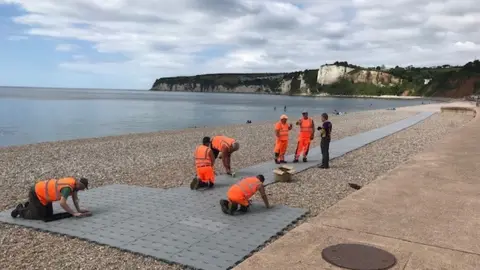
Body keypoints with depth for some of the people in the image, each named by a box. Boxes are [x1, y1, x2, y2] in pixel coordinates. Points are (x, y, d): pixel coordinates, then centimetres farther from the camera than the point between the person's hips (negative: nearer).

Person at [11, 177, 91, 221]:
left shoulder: (75, 183, -6)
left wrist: (79, 210, -4)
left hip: (43, 192, 9)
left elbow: (75, 198, 5)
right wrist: (74, 213, -34)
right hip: (35, 193, -9)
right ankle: (20, 210, 16)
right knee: (40, 216, -4)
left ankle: (30, 205, 31)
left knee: (49, 214, 12)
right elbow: (62, 203, -41)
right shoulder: (68, 187, -34)